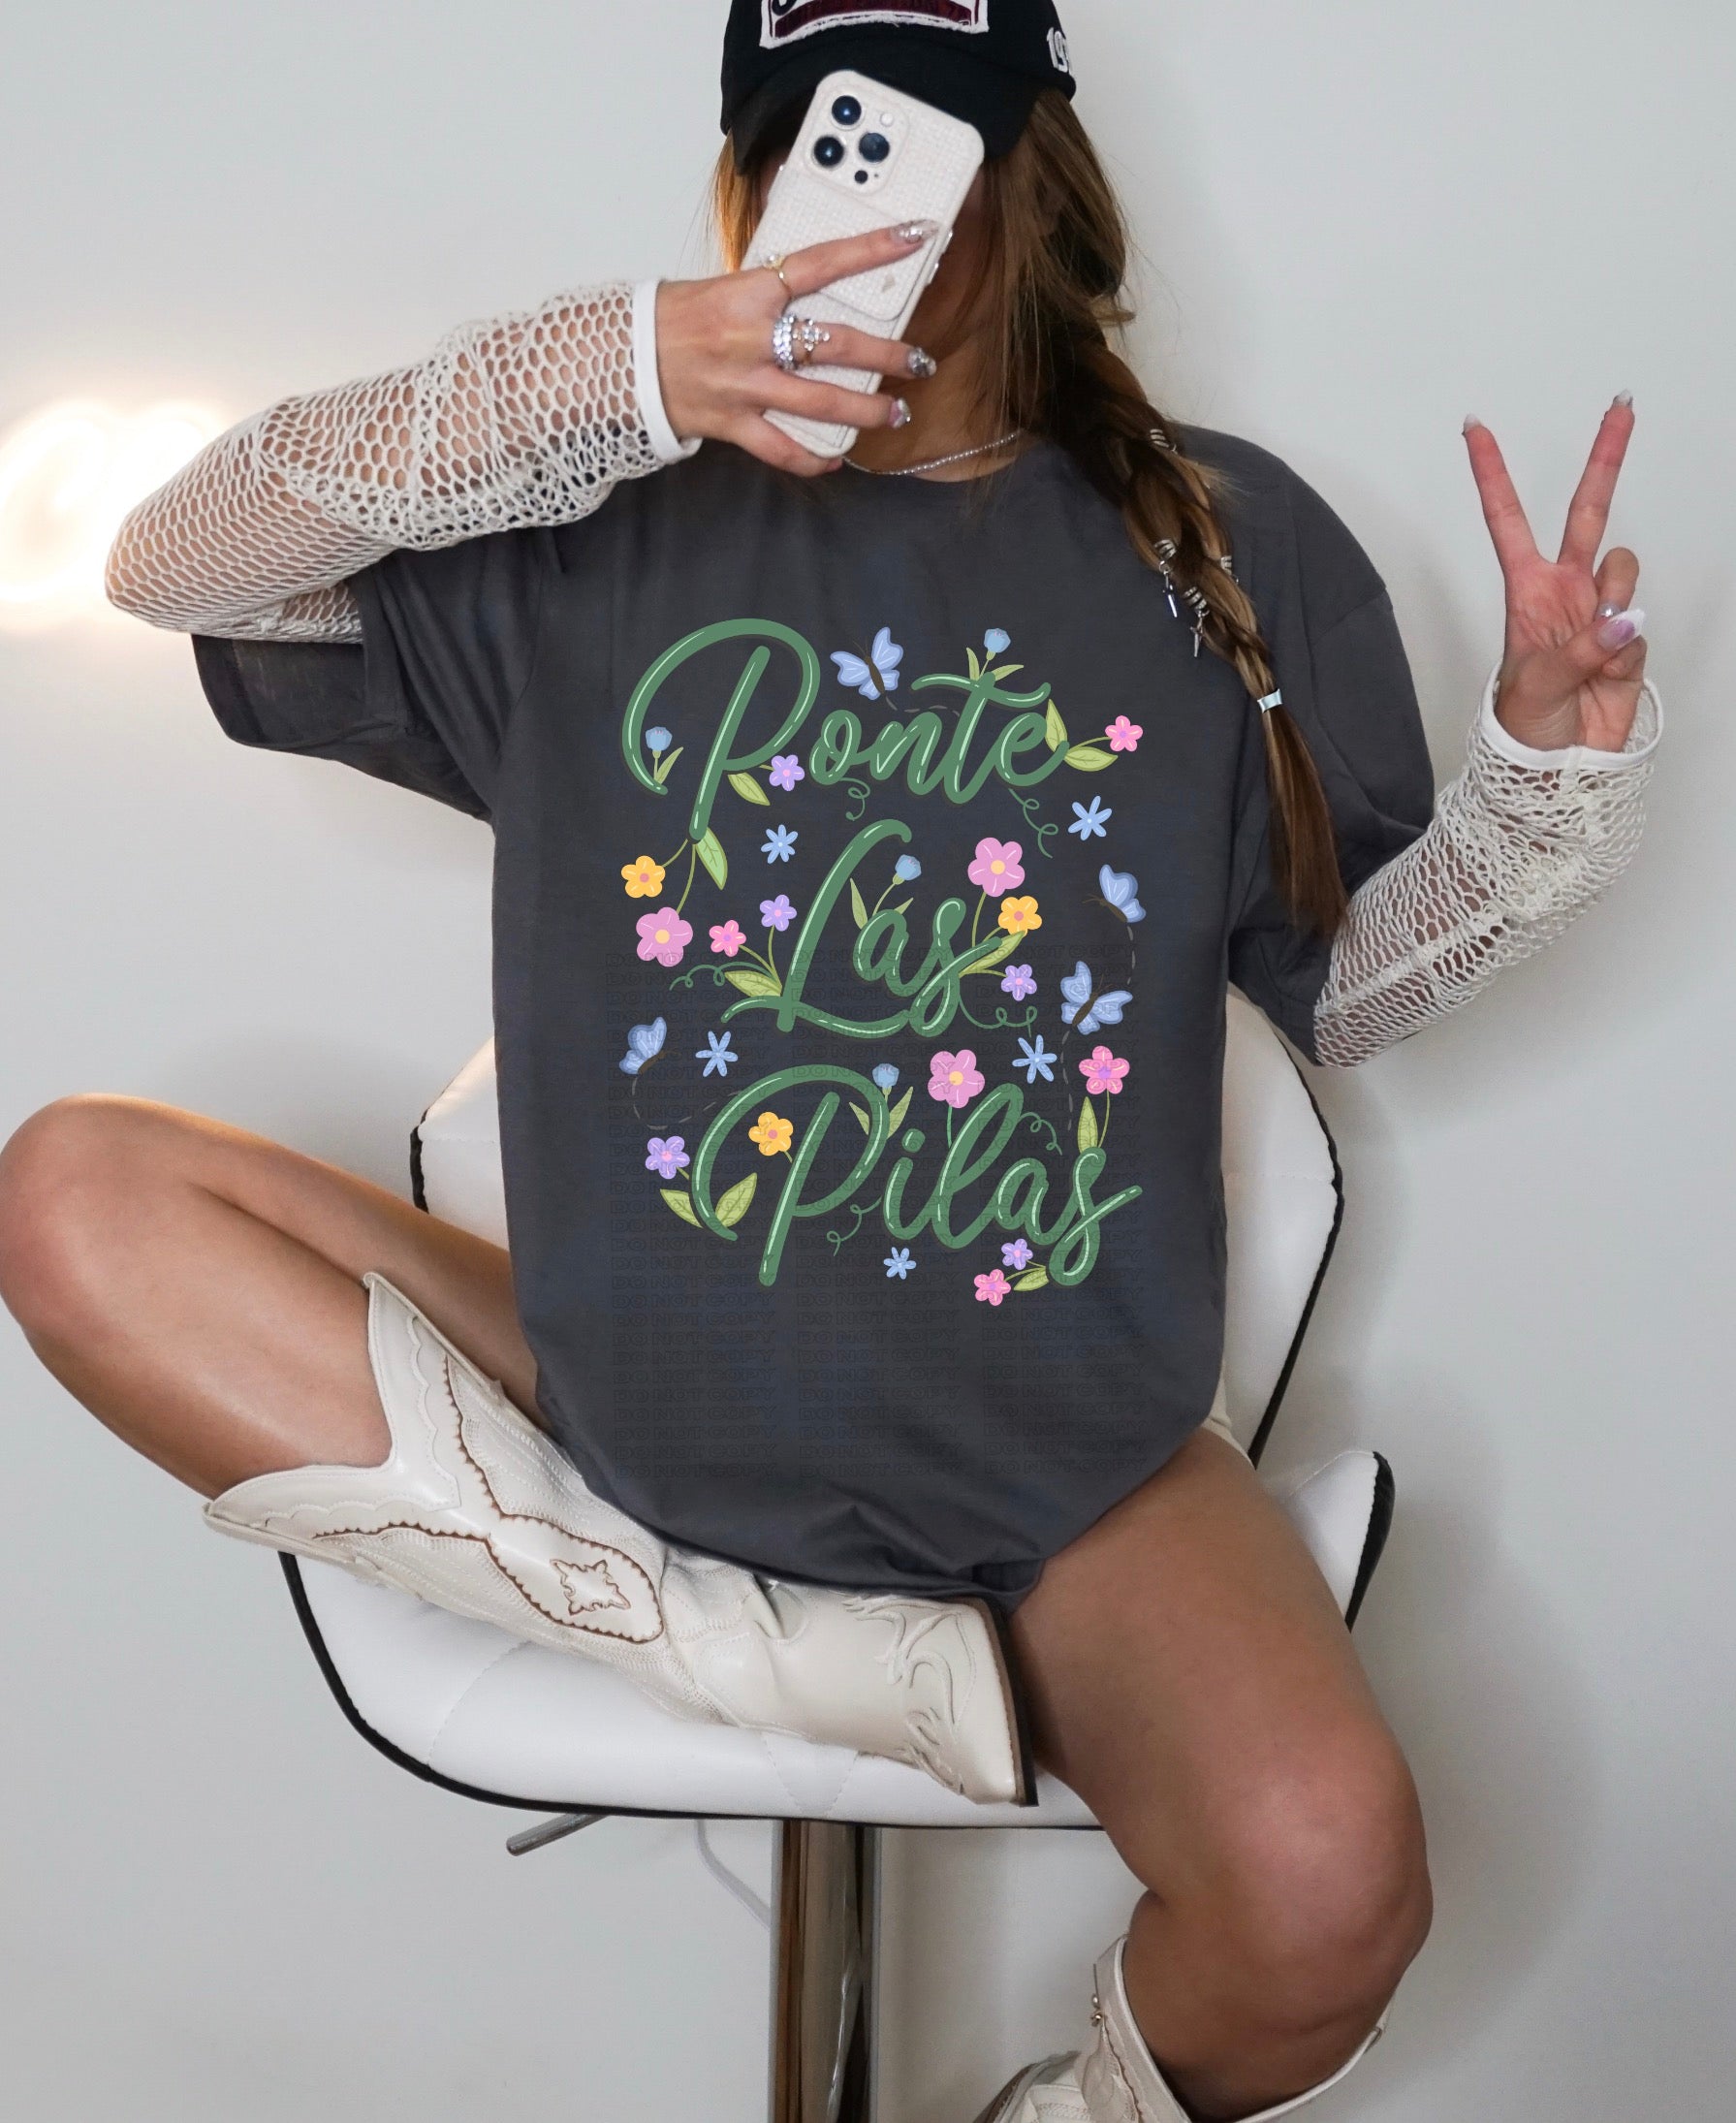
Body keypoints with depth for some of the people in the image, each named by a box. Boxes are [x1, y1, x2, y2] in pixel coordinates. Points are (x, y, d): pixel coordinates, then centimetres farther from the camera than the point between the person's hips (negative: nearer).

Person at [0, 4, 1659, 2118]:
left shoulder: (1226, 551, 3)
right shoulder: (596, 532, 2)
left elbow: (1350, 982, 11)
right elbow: (171, 562, -8)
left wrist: (1553, 753, -9)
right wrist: (601, 374, -19)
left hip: (1067, 1472, -1)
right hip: (633, 1422, 2)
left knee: (1322, 1883, -31)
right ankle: (797, 1661, -22)